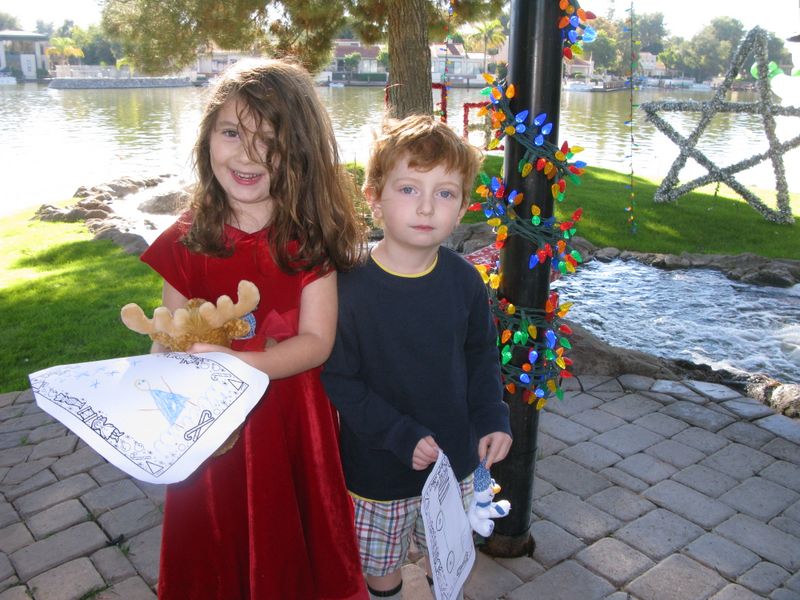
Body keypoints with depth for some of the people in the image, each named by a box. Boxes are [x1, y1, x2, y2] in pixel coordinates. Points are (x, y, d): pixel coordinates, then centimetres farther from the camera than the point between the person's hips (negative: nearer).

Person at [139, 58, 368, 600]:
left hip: (294, 426, -1)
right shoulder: (186, 244, -4)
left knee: (292, 554, 17)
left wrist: (232, 362, -28)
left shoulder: (309, 239, -11)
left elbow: (316, 342, -14)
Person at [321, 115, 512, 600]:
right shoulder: (351, 288, -21)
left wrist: (492, 417, -4)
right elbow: (339, 382, -17)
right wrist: (400, 436, -21)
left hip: (454, 456, 4)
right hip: (379, 468, -3)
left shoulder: (464, 279, -8)